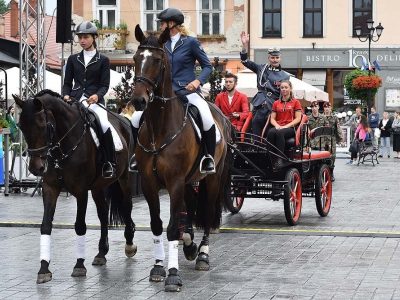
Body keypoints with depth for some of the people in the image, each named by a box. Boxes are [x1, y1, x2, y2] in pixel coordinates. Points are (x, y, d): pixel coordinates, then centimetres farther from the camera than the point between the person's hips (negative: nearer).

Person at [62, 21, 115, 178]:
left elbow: (105, 85, 3)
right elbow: (67, 83, 15)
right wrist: (66, 95, -7)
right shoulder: (73, 59, 16)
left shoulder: (103, 60, 9)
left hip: (95, 100, -3)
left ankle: (109, 164, -19)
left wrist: (97, 95, -18)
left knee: (105, 125, -30)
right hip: (75, 99, 3)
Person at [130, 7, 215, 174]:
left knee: (207, 120, -32)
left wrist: (198, 81, -18)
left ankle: (209, 159, -14)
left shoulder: (191, 42, -4)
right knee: (137, 118, -6)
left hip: (188, 92, -5)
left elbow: (207, 66, -2)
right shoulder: (164, 44, 10)